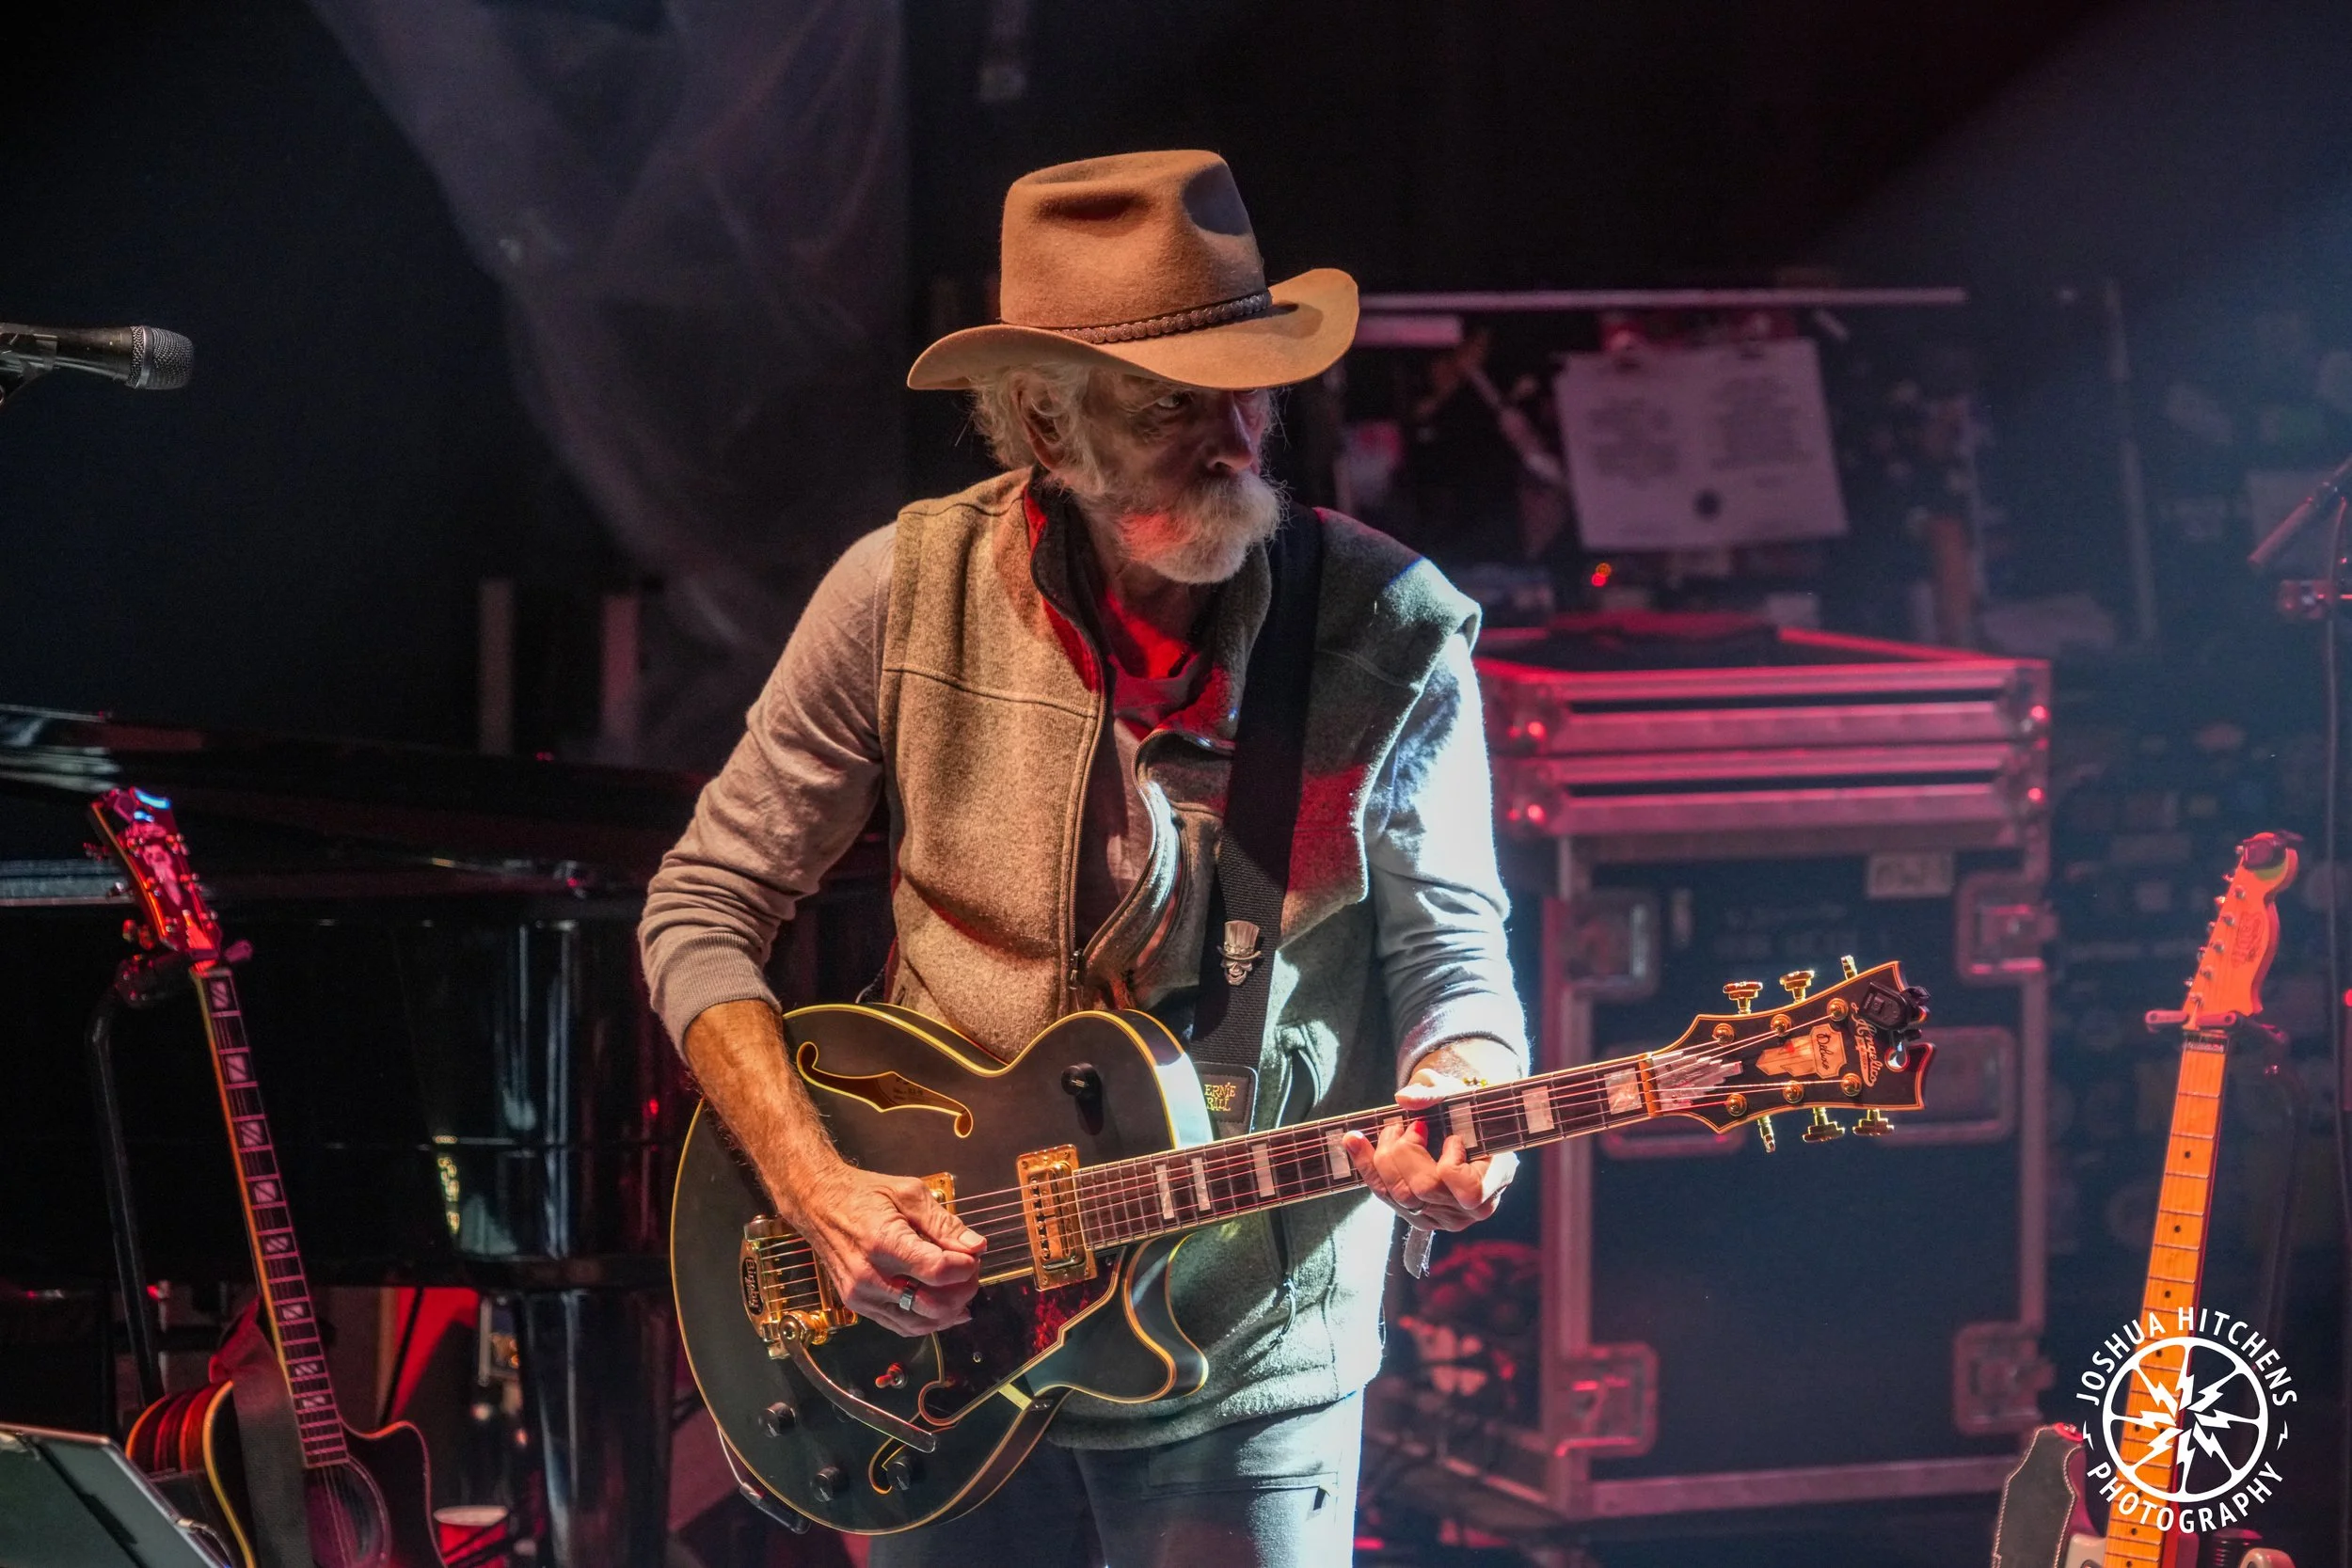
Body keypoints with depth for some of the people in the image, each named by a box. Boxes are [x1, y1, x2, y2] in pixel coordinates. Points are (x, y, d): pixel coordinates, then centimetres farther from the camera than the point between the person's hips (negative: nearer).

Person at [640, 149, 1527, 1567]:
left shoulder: (1391, 632, -9)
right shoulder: (909, 595, -8)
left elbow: (1451, 958, -1)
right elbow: (705, 910, 0)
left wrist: (1460, 1112, -24)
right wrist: (814, 1184, -13)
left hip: (1249, 1377, -1)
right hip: (941, 1340, 1)